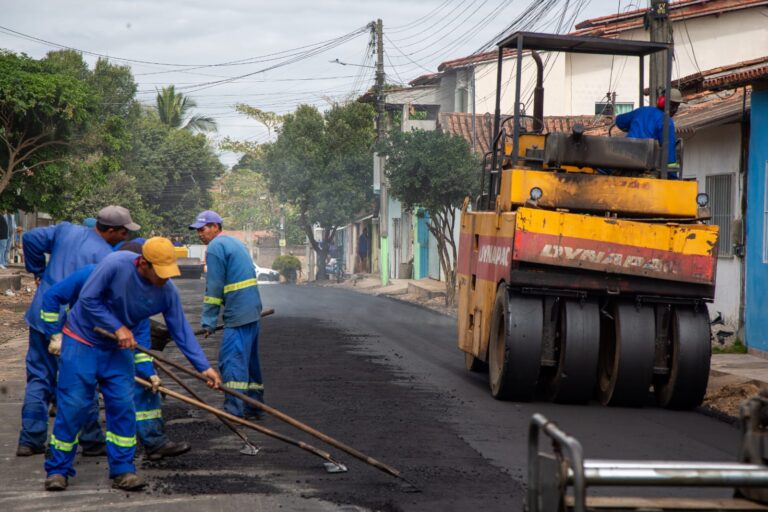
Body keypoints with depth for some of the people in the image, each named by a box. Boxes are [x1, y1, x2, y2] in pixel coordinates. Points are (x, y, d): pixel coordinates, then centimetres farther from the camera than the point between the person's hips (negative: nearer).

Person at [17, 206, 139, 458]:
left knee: (39, 378, 12)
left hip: (41, 316, 6)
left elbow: (31, 238, 7)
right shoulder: (106, 256, -12)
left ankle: (30, 440, 12)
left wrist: (38, 271, 18)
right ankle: (91, 441, 13)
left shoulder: (65, 230, 6)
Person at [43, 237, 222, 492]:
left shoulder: (167, 292, -12)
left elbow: (181, 330, -6)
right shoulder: (115, 265, -28)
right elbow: (88, 299, -23)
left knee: (123, 407, -2)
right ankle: (58, 470, 5)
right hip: (81, 340, -4)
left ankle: (122, 470, 7)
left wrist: (204, 367, -10)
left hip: (118, 349, 5)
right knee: (72, 407, -5)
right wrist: (118, 327, -23)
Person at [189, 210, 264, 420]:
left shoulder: (216, 247, -9)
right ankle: (254, 406, 21)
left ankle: (234, 410, -16)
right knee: (249, 359, 15)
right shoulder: (235, 243, 20)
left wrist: (209, 322, -8)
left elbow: (214, 288, -12)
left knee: (231, 360, -11)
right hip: (252, 311, 10)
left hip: (237, 314, -10)